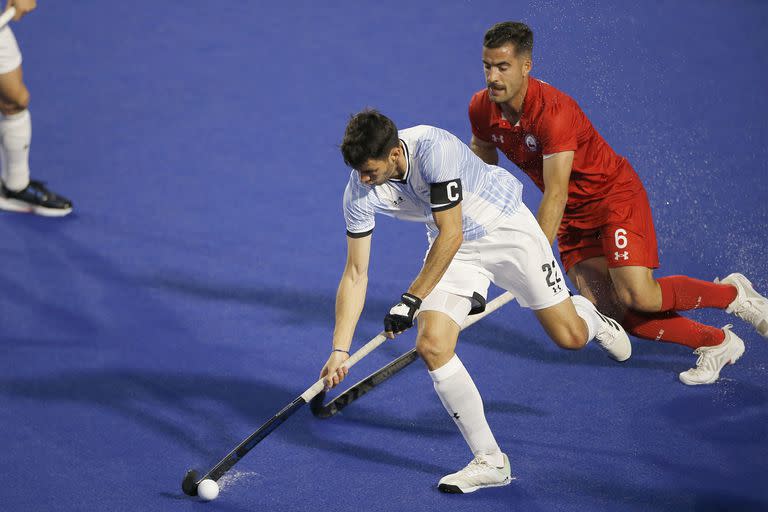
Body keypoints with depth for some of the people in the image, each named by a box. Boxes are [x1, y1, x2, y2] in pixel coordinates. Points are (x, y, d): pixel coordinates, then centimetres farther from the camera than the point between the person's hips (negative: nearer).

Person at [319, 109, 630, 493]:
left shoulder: (433, 148, -35)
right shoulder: (359, 192, -18)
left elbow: (451, 234, -32)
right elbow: (355, 274, -12)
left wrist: (411, 300, -32)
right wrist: (340, 350, -17)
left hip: (504, 227, -4)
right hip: (451, 246, 4)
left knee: (570, 337, -3)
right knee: (431, 346, -18)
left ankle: (587, 315, 39)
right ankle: (489, 462, -8)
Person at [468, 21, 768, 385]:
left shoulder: (553, 110, -32)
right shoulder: (481, 109, -10)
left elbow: (556, 194, -36)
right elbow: (483, 156, 13)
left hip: (615, 195, -7)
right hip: (574, 215, 7)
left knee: (639, 297, -22)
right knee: (608, 310, -8)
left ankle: (732, 292, 5)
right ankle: (714, 343, 7)